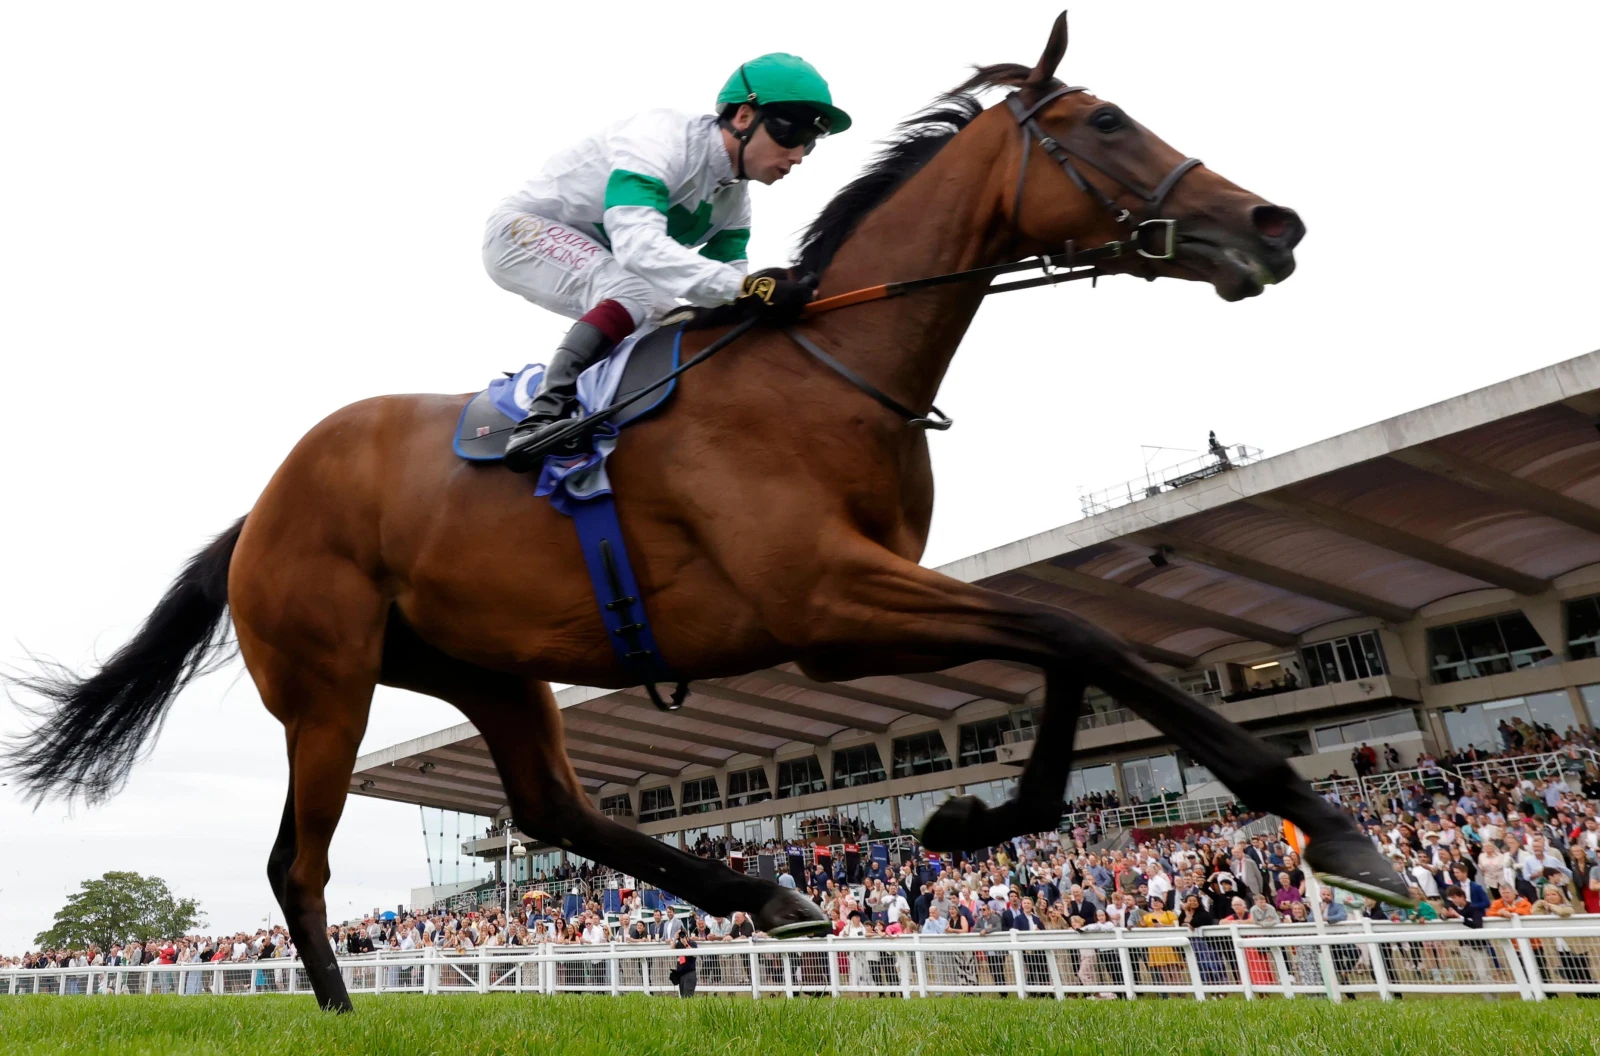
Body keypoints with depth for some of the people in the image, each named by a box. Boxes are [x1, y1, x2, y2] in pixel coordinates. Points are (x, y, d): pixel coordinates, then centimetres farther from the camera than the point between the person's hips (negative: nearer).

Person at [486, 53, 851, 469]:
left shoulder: (735, 199, -3)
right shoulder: (660, 138, -28)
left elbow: (722, 282, -6)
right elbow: (638, 246, -44)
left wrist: (775, 294, -26)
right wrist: (742, 287, -54)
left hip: (597, 261, 9)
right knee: (640, 292, -31)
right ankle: (547, 411, -37)